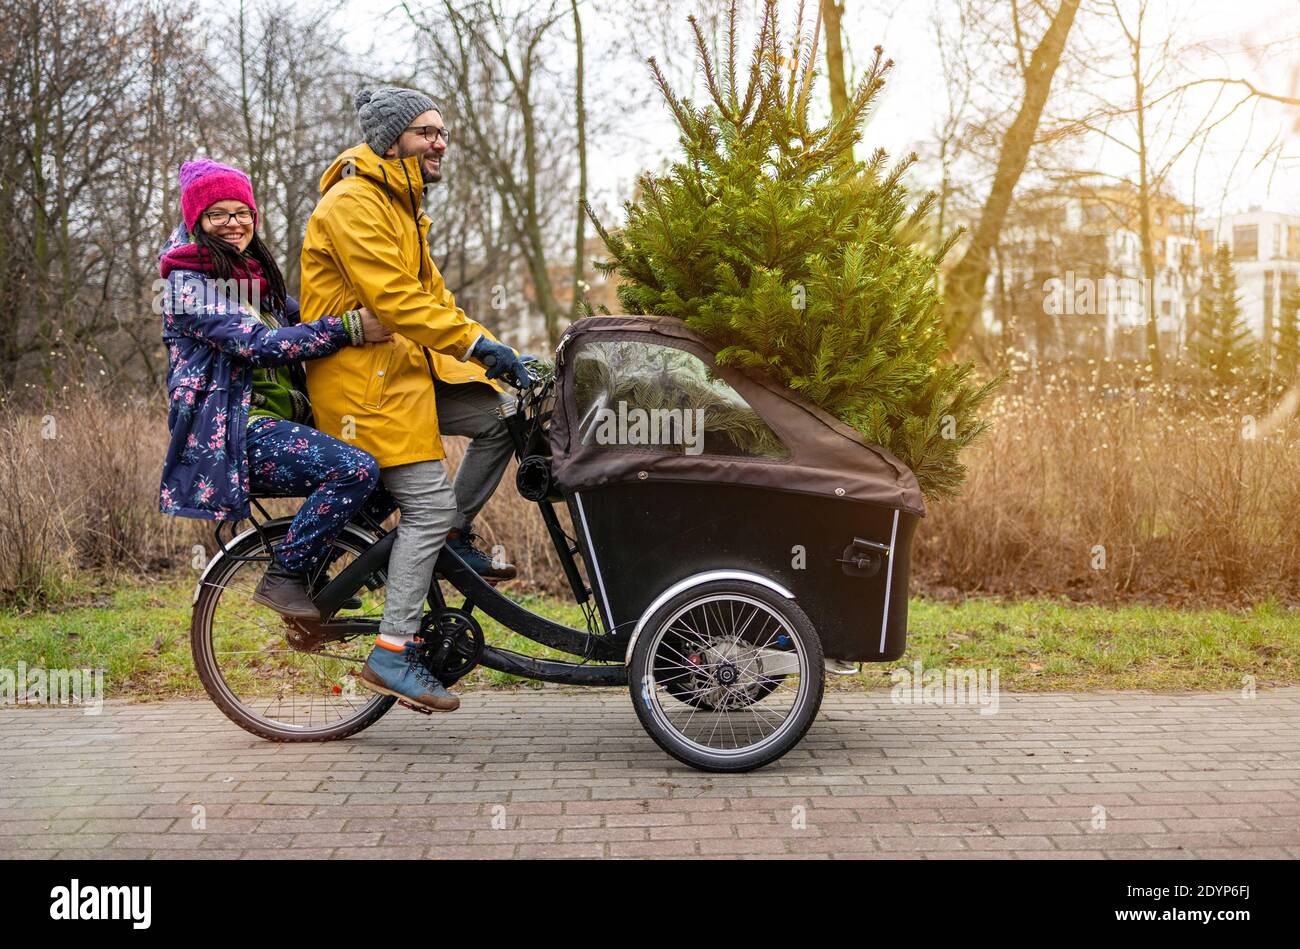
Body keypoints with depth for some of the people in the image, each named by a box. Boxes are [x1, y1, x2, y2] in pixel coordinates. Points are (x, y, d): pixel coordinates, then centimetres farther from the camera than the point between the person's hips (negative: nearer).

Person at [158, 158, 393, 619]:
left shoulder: (255, 274, 21)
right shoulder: (188, 281, -7)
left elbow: (299, 319, 14)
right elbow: (254, 343, -20)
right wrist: (346, 330, -27)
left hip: (281, 420, 9)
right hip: (233, 430, -9)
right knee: (356, 469, -27)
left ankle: (311, 576, 9)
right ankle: (283, 579, -14)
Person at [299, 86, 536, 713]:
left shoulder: (398, 204, 19)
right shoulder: (354, 203, -14)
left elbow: (430, 294, 18)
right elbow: (393, 299, -23)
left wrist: (489, 351, 6)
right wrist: (478, 342, -25)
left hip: (407, 365, 10)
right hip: (363, 378, -10)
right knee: (429, 502, -15)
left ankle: (453, 535, 13)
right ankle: (392, 654, -11)